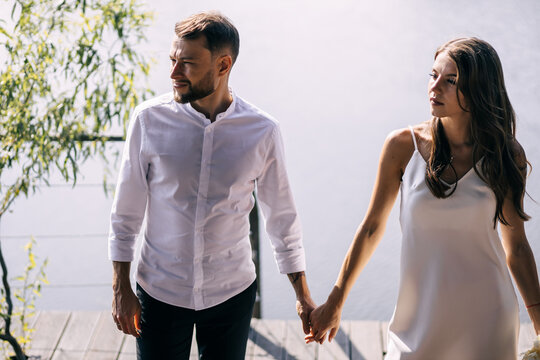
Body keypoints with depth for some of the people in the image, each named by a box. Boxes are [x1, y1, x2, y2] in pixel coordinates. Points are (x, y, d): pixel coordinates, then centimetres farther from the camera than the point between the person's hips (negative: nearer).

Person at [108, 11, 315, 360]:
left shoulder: (262, 131, -11)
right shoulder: (150, 119, -11)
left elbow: (282, 217, 0)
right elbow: (126, 210, -2)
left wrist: (303, 296, 4)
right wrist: (121, 289, -1)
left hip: (232, 292, 0)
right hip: (159, 291, 0)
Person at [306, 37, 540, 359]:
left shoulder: (506, 154, -6)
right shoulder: (403, 146, -8)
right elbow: (372, 227, 1)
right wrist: (335, 303, 6)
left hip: (488, 319, 0)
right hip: (421, 318, 0)